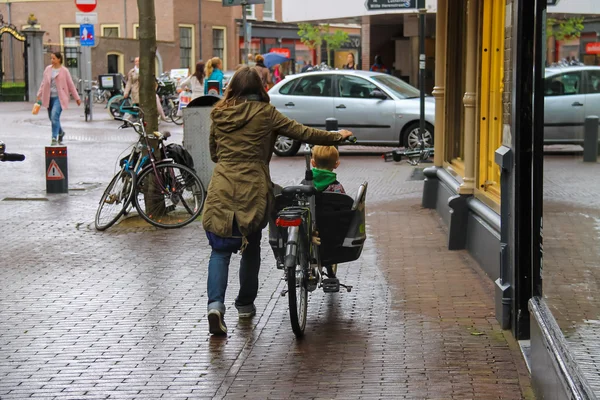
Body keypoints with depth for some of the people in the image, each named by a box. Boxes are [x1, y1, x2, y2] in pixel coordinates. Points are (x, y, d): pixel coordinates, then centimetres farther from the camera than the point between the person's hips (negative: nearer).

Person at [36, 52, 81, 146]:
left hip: (59, 97, -5)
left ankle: (54, 138, -17)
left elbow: (71, 85, 1)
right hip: (49, 97, 5)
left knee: (55, 116, -21)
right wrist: (39, 95, 12)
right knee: (52, 118, 12)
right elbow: (43, 83, 15)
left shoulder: (64, 71, -4)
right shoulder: (48, 69, 8)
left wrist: (77, 98, 3)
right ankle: (61, 132, 39)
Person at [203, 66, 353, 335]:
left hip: (221, 189, 1)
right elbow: (303, 133, 3)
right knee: (251, 246, 17)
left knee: (220, 250, 3)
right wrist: (337, 136, 15)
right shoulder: (265, 113, -1)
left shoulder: (219, 115, 8)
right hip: (252, 189, -1)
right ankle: (245, 303, 28)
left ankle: (215, 304, -17)